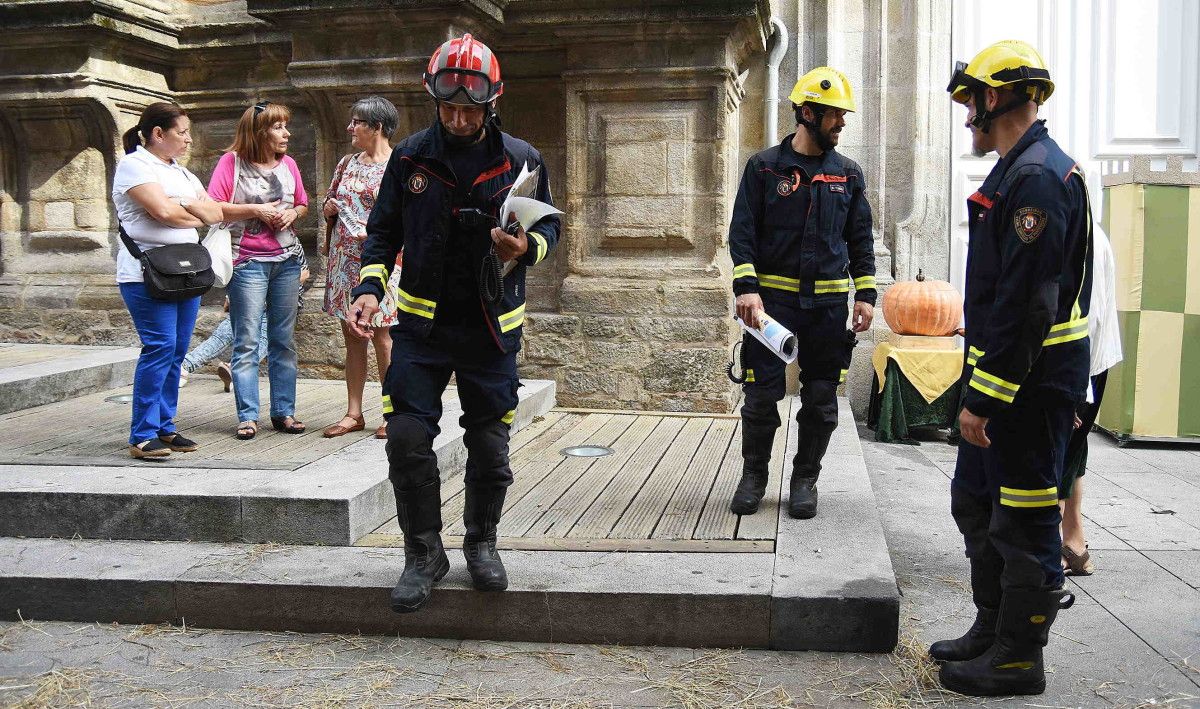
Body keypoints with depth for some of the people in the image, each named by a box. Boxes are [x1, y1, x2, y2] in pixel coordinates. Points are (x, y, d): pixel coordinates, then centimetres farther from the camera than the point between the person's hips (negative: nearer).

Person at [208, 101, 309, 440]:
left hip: (287, 259, 5)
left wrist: (293, 213, -1)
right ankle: (247, 416, 1)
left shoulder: (287, 163, 11)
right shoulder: (232, 162, -4)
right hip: (248, 262, -5)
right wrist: (256, 210, -14)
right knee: (247, 342, -4)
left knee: (284, 340, 8)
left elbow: (303, 204, 21)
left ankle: (284, 412, 15)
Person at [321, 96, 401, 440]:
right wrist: (330, 209, 1)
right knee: (352, 336, 9)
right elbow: (331, 203, 24)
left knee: (381, 336, -4)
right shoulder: (347, 163, 14)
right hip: (344, 257, 6)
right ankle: (354, 413, 14)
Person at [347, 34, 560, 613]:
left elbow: (548, 224, 9)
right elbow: (383, 230, 8)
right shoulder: (409, 157, 1)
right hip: (421, 324, 0)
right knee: (407, 439, -6)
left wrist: (527, 247, -14)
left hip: (492, 328, 0)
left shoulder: (520, 160, 0)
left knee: (489, 445, 7)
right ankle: (423, 552, 12)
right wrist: (369, 287, -7)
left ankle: (482, 543, 28)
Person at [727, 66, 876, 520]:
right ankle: (754, 475, 18)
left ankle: (805, 479, 20)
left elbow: (861, 240, 13)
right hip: (773, 298, -3)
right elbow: (742, 231, -2)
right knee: (761, 394, 0)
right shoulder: (765, 167, 1)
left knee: (821, 399, 6)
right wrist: (746, 287, -14)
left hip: (829, 303, 3)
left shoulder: (849, 173, 10)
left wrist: (865, 294, 4)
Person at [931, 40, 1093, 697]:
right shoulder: (1016, 171, 15)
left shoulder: (1038, 178, -18)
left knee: (1023, 519, 0)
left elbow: (1026, 304, -25)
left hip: (1030, 381, -11)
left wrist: (984, 397, -23)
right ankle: (992, 630, 31)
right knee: (975, 501, 18)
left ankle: (1018, 657, 13)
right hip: (999, 372, 11)